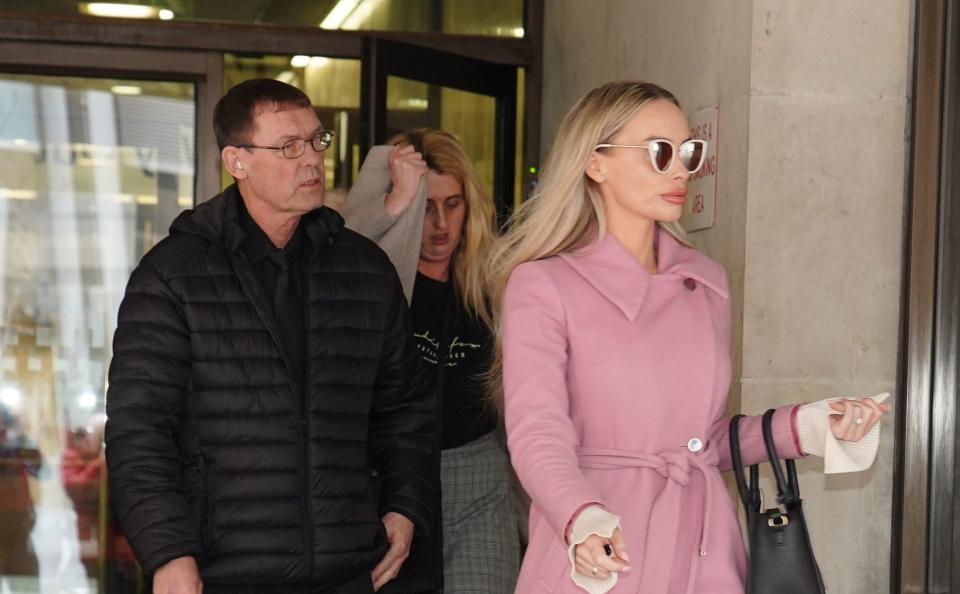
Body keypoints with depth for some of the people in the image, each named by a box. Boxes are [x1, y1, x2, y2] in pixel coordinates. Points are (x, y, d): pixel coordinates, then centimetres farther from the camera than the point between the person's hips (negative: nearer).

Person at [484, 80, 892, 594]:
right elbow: (537, 436, -18)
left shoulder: (707, 282, 9)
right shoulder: (542, 286, -6)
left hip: (706, 552, 5)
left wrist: (804, 427, 2)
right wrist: (583, 520, -36)